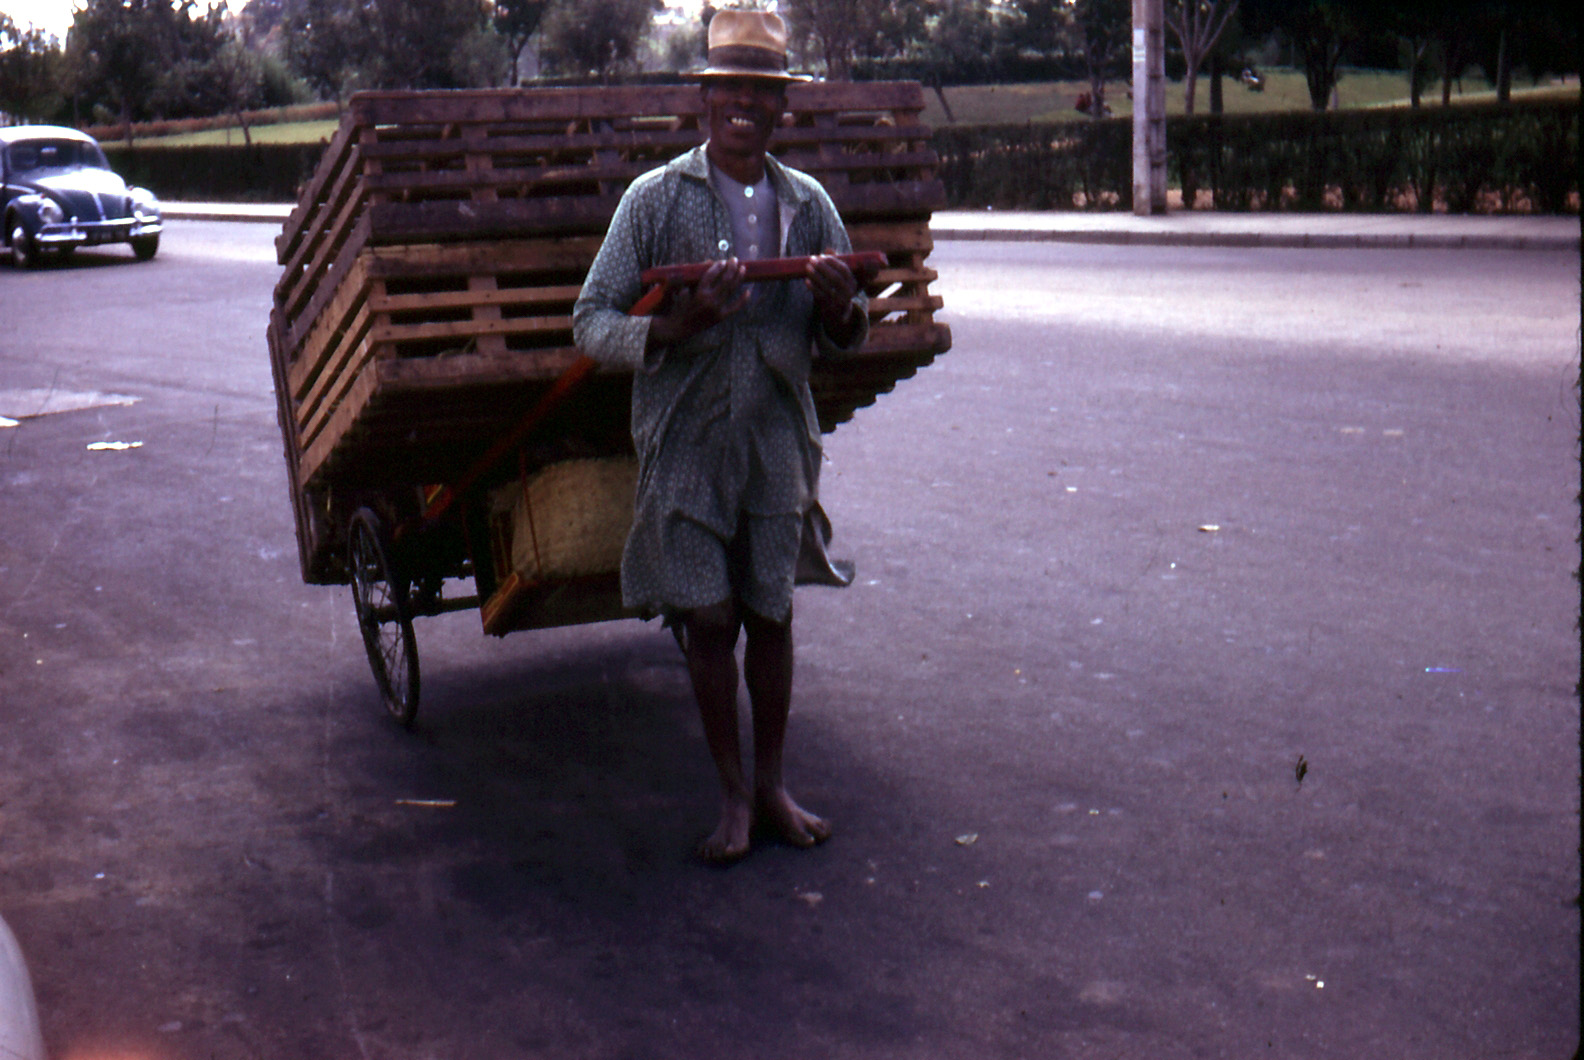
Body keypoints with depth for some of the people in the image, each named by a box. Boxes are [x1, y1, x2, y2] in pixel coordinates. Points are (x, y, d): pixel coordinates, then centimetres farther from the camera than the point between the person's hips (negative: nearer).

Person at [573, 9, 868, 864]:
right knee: (707, 618, -1)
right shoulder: (655, 199, -3)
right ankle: (731, 797, 16)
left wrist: (840, 306, -13)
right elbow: (592, 324, -6)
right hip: (684, 443, -3)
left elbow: (841, 342, 11)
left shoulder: (809, 205, 6)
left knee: (771, 615, 9)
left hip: (779, 441, 3)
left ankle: (771, 790, 23)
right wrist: (679, 325, -24)